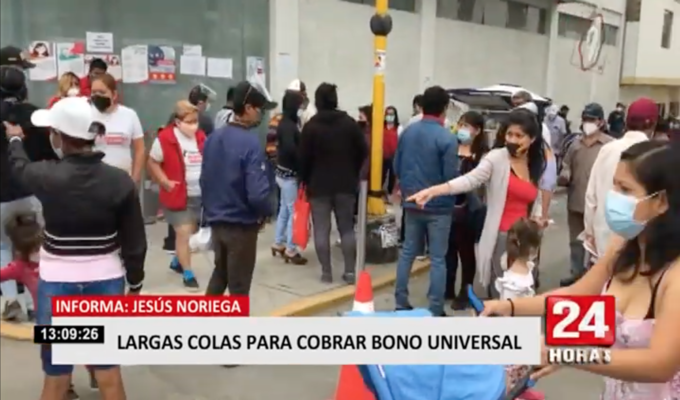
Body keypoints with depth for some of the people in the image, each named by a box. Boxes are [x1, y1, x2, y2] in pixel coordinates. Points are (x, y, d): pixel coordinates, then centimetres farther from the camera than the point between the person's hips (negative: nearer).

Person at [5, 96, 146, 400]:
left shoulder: (48, 177, -12)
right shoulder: (120, 181, -10)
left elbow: (19, 165, 15)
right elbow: (135, 242, -5)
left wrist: (15, 139, 37)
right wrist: (135, 284, 10)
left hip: (58, 284, -1)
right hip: (106, 282, 1)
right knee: (109, 373, 14)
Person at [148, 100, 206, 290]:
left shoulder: (201, 137, 2)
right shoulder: (165, 138, -15)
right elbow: (152, 163, -7)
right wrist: (166, 182, -16)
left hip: (201, 195, 6)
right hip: (179, 196, -6)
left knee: (192, 232, 17)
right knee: (183, 233, -5)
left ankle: (177, 262, 39)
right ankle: (188, 274, 7)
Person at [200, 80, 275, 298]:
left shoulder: (212, 138, 1)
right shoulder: (250, 143, -22)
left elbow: (204, 180, 9)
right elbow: (257, 193, -27)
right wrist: (266, 212, -7)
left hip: (216, 221, 7)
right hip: (241, 225, -7)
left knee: (220, 272, 26)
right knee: (239, 284, 9)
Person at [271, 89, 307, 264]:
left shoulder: (287, 123, 10)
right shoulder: (288, 126, -18)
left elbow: (289, 147, 7)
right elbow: (290, 149, -31)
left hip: (285, 173, 9)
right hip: (289, 174, -9)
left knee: (285, 209, 17)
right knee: (294, 211, -2)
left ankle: (279, 244, 28)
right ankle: (290, 250, 5)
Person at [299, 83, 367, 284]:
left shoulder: (311, 126, -6)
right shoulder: (350, 123, 2)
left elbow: (304, 157, -6)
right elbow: (363, 152, 3)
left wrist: (305, 180, 8)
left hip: (318, 185, -2)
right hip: (346, 184, 3)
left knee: (321, 230, 3)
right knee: (347, 229, 9)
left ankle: (326, 272, 5)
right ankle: (350, 271, 7)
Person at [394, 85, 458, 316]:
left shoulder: (407, 132, 1)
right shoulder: (447, 138, -16)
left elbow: (397, 167, 6)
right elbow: (451, 176, -16)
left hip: (412, 203, 5)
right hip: (439, 206, -5)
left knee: (407, 253, 14)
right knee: (438, 259, 3)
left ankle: (400, 303, 20)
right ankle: (435, 310, 8)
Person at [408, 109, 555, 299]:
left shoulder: (538, 166, 11)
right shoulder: (496, 158, -6)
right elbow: (469, 180, -21)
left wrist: (539, 217, 1)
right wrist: (433, 190, -36)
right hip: (500, 239, -5)